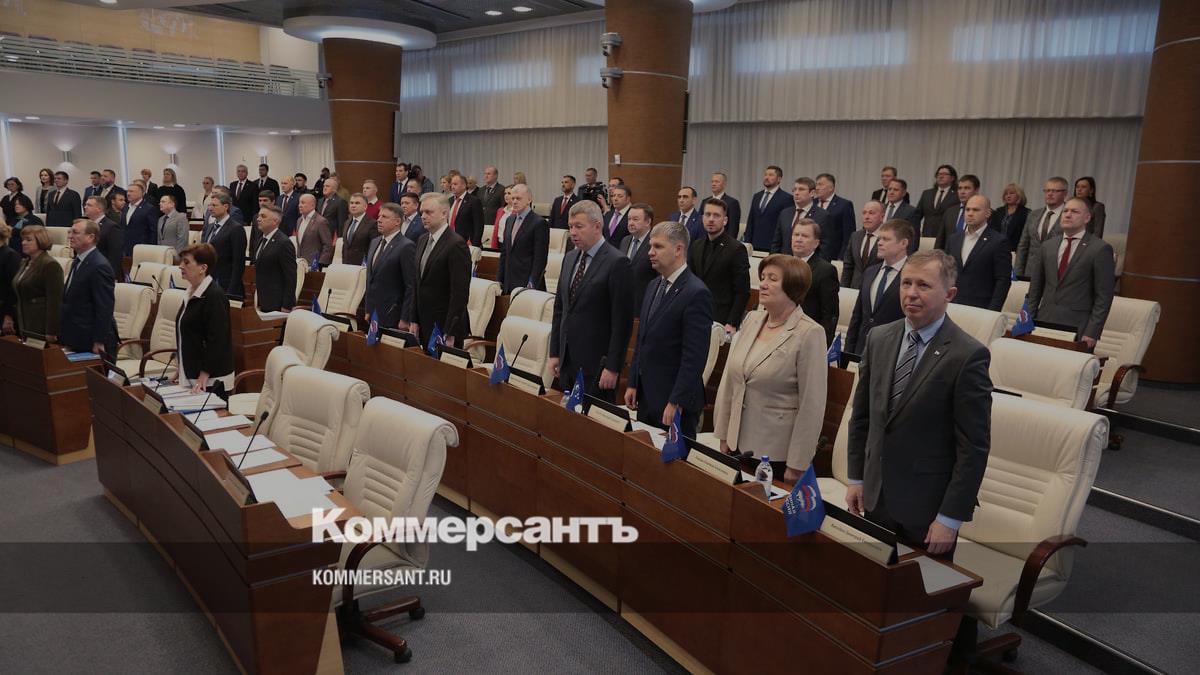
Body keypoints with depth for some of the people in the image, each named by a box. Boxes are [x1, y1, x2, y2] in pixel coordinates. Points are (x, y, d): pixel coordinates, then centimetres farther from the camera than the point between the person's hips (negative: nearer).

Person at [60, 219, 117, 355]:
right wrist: (66, 339, 19)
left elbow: (104, 309, -21)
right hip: (77, 341, 9)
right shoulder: (77, 262, 14)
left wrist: (99, 343, -21)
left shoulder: (99, 266, -18)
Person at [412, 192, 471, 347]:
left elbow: (460, 293, -18)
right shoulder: (423, 240, 12)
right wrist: (415, 321, 12)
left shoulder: (456, 245, -15)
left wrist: (450, 334, -19)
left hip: (445, 328, -7)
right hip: (425, 326, 7)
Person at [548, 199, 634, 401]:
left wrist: (613, 367, -15)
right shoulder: (569, 258, 11)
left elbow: (622, 320, -14)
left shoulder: (617, 263, -12)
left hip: (596, 364, -7)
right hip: (567, 361, 7)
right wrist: (554, 353, 12)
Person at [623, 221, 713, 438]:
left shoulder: (696, 294, -16)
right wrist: (633, 384, 13)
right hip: (646, 396, 8)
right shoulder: (654, 286, 12)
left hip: (675, 403, -8)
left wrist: (676, 403, -20)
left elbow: (694, 357, -19)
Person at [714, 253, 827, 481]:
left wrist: (797, 465, -13)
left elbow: (811, 405, -14)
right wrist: (724, 436, 8)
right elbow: (728, 380, 9)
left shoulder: (810, 333, -14)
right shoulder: (751, 320, 5)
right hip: (739, 444, 5)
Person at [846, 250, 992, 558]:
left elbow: (974, 447, -15)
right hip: (876, 497, 5)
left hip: (927, 509, -5)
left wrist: (950, 519, -14)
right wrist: (856, 477, 8)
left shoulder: (968, 355, -16)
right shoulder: (880, 339, 1)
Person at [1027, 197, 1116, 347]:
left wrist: (1092, 333, -11)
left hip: (1077, 329, -4)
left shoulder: (1100, 249, -3)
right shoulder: (1047, 245, 11)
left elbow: (1104, 296, -6)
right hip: (1044, 322, 4)